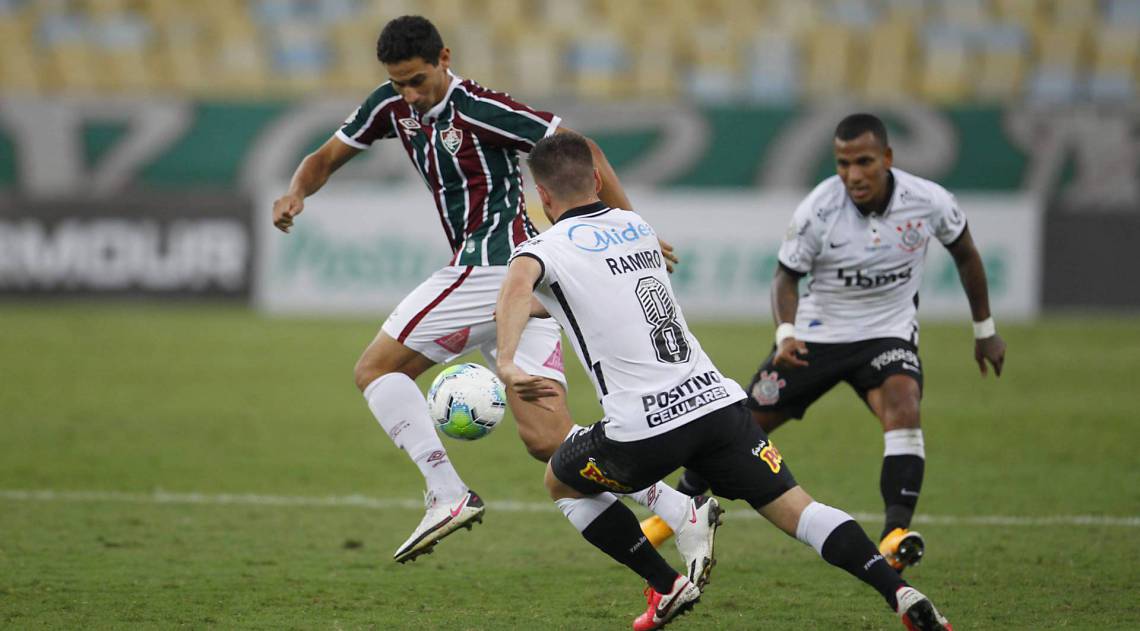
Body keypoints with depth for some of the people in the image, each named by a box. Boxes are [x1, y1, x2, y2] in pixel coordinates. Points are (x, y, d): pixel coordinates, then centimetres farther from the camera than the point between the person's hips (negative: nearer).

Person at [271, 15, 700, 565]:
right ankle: (683, 514, -5)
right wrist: (297, 192, -1)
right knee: (547, 440, 0)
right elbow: (327, 157, 22)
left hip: (493, 264, -8)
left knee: (376, 369, -4)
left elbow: (580, 150, -8)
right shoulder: (392, 105, 13)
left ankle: (447, 494, -11)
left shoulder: (479, 110, -10)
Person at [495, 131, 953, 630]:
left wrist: (506, 363, -37)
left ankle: (666, 587, 18)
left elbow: (520, 281, -25)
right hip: (717, 400, 5)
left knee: (561, 482, 23)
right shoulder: (637, 228, 20)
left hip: (645, 428, -5)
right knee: (795, 509, 1)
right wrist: (534, 307, 48)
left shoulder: (546, 249, 1)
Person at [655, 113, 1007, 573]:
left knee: (903, 407, -31)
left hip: (889, 334, 0)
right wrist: (785, 334, -26)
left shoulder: (929, 202, -16)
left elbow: (965, 254, 4)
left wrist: (985, 331, 13)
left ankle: (896, 535, -39)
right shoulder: (817, 212, -21)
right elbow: (786, 277, -7)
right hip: (817, 333, 0)